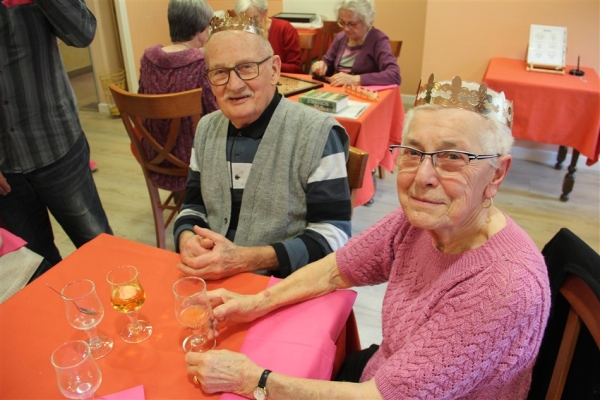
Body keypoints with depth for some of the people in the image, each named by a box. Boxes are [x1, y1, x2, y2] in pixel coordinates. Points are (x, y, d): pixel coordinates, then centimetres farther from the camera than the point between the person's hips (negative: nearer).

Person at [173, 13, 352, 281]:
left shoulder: (318, 134, -13)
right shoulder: (206, 129, 5)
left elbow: (334, 234, -14)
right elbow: (194, 205, 13)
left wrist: (245, 259, -23)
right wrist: (186, 238, -10)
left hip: (284, 287, -3)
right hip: (211, 281, 4)